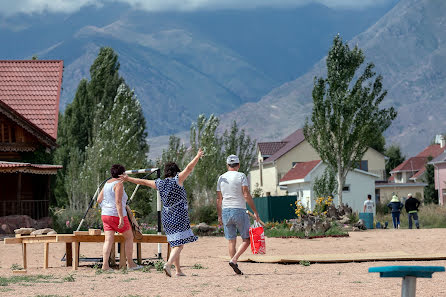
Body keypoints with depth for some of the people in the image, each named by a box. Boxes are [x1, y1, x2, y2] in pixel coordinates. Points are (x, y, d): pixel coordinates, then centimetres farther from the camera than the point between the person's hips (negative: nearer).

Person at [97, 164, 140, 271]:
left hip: (105, 214, 8)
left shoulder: (107, 183, 13)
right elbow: (118, 202, -21)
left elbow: (99, 200, 14)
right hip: (116, 215, -8)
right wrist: (121, 218, -25)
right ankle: (130, 264, 12)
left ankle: (105, 265, -11)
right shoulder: (119, 184, -12)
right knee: (129, 237, 8)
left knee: (108, 240, 1)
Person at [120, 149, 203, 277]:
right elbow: (189, 168, -13)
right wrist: (197, 157, -4)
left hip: (166, 217, 6)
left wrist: (128, 179, 28)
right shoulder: (177, 180, -7)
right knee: (179, 244, -10)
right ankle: (168, 264, -30)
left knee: (175, 245, 14)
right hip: (179, 217, -6)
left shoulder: (160, 183, 7)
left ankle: (178, 270, 14)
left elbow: (143, 182, 17)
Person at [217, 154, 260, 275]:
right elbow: (246, 195, -12)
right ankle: (234, 260, -15)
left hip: (226, 211, 5)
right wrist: (255, 212, -9)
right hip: (239, 211, -5)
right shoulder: (241, 176, -5)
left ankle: (235, 267, 5)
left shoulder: (221, 178, 9)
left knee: (231, 240, 8)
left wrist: (219, 216, 19)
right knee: (246, 239, 3)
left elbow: (219, 199, 11)